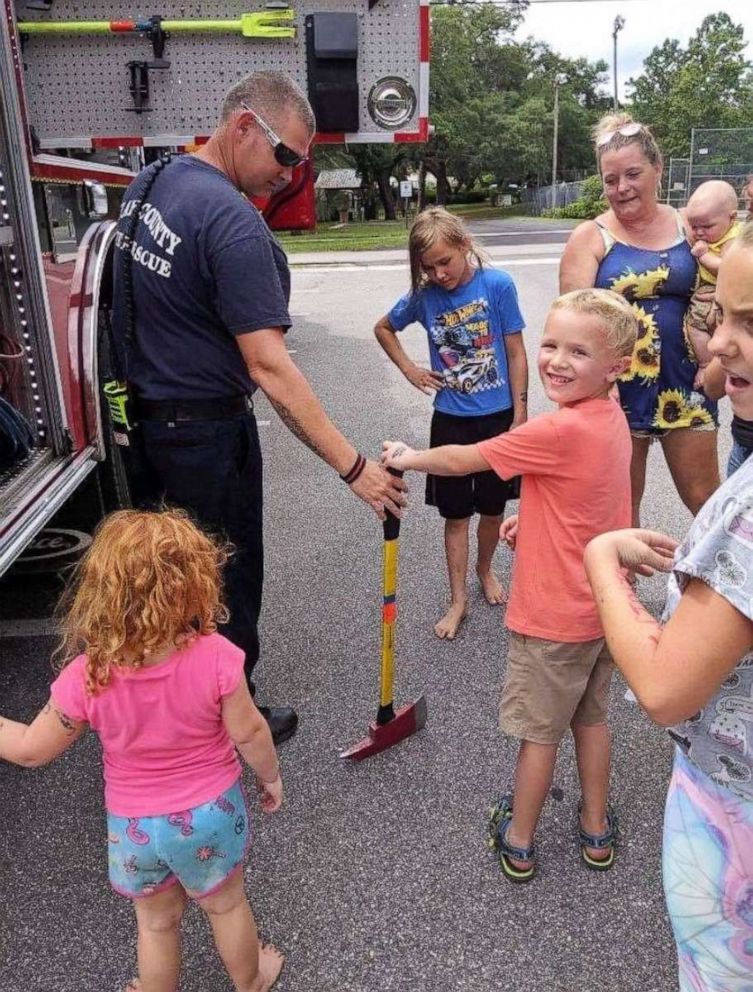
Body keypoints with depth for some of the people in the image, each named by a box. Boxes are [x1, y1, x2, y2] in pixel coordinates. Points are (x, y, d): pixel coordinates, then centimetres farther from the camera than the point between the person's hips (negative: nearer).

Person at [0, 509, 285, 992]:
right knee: (226, 903, 28)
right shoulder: (215, 655, -30)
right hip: (212, 812, 0)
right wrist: (271, 776, 2)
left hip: (136, 825, 0)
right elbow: (249, 732, -17)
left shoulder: (86, 677, -28)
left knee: (157, 921, 28)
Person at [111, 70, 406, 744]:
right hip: (206, 430, -9)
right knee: (228, 585, 9)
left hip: (145, 416, 9)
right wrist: (354, 467, -27)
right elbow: (269, 367, -29)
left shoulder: (148, 184, 6)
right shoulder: (233, 221, -23)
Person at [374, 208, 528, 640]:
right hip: (451, 420, 1)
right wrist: (410, 370, 2)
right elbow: (384, 328, 14)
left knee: (493, 508, 14)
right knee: (456, 515, 7)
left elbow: (516, 353, -7)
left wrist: (520, 415, -6)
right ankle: (459, 600, 20)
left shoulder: (497, 285, -12)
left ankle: (485, 568, 42)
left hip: (497, 416, -1)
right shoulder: (424, 296, -5)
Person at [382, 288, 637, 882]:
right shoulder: (612, 419, 0)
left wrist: (408, 458, -1)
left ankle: (518, 844, 30)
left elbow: (461, 460, -17)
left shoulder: (559, 431, -28)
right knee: (590, 717, 23)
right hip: (600, 606, 8)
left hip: (553, 615, -8)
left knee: (539, 732, 9)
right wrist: (535, 520, 5)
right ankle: (597, 832, 40)